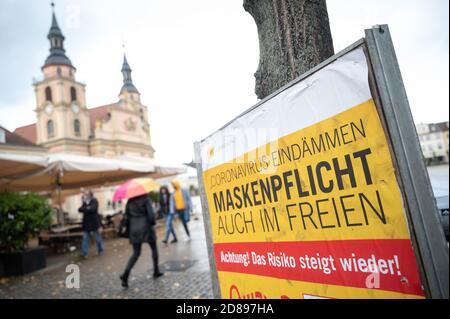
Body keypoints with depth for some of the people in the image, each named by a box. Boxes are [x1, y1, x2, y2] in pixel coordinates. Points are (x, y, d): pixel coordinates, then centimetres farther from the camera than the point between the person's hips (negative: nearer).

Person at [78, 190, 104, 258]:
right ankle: (84, 253, 8)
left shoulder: (94, 201, -9)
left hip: (94, 223, -5)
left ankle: (100, 250, 25)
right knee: (85, 238, 3)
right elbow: (80, 209, -1)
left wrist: (84, 209, -12)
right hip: (86, 223, 5)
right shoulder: (84, 202, 9)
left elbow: (92, 209, -23)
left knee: (97, 237, 8)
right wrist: (86, 209, -21)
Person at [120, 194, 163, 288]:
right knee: (154, 248, 16)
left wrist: (129, 229, 17)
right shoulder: (146, 199, -9)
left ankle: (126, 273, -8)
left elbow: (126, 215, 8)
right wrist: (153, 223, 1)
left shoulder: (130, 201, 6)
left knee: (136, 253, 10)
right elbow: (151, 214, -16)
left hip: (134, 229, 4)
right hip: (146, 228, -4)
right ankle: (156, 271, 22)